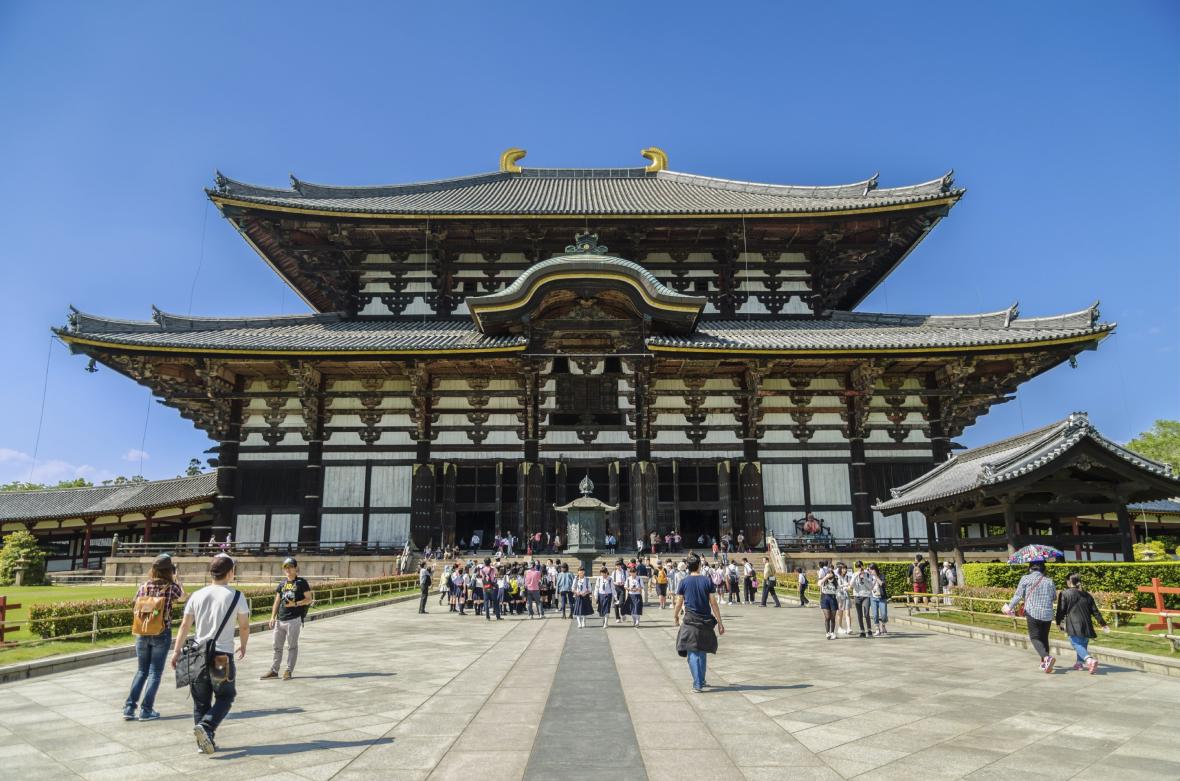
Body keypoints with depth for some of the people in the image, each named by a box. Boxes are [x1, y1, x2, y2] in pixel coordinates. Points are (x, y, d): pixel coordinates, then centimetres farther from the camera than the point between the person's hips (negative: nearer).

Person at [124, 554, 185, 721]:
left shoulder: (144, 586, -2)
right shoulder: (171, 587, -9)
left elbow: (136, 609, 6)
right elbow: (183, 596, 12)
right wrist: (176, 580, 22)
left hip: (142, 634, 3)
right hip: (162, 635, -3)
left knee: (141, 671, 17)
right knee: (155, 672, 6)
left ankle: (129, 707, 12)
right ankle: (146, 710, 7)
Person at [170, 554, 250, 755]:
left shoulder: (197, 596, 2)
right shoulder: (236, 596, -7)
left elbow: (185, 626, 1)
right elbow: (244, 626, 0)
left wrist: (176, 651, 8)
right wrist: (242, 646, 17)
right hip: (222, 655, -4)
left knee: (201, 700, 15)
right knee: (225, 697, 11)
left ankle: (205, 742, 17)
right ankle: (205, 726, -11)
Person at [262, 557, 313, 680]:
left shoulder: (301, 582, -3)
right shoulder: (282, 583, 13)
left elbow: (309, 599, -5)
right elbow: (277, 601, 14)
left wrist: (295, 604, -17)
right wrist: (272, 617, 7)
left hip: (294, 619, -6)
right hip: (280, 619, 6)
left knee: (292, 646, 2)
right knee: (277, 646, 12)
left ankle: (289, 671, 9)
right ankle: (274, 670, 22)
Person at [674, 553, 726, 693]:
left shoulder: (684, 582, -5)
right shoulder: (707, 581, -4)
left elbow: (678, 604, 0)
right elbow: (713, 604, -3)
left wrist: (675, 617, 19)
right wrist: (719, 622, 4)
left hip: (690, 621, -2)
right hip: (706, 622, 2)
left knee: (693, 653, 2)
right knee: (702, 653, 17)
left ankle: (697, 685, -4)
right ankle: (701, 681, 29)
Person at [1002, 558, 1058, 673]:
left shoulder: (1025, 579, -3)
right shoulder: (1049, 580, 6)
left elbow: (1018, 596, -4)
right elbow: (1054, 598, 14)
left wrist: (1009, 607, 8)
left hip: (1033, 613, -4)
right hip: (1048, 614, 4)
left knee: (1035, 638, 0)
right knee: (1044, 638, 16)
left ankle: (1047, 657, -24)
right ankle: (1044, 663, 21)